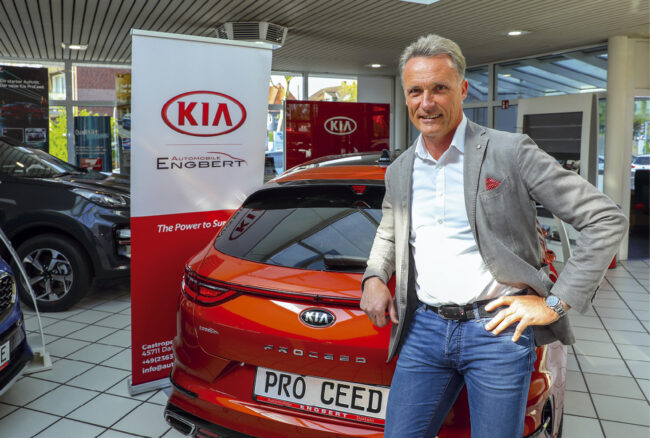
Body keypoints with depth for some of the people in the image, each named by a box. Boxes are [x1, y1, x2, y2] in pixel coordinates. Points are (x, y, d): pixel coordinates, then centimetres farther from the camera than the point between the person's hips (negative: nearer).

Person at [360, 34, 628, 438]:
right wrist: (374, 277, 7)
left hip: (499, 327, -3)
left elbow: (606, 219, -5)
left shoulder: (511, 151, -6)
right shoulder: (399, 172, 10)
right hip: (424, 327, 4)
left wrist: (557, 303, -9)